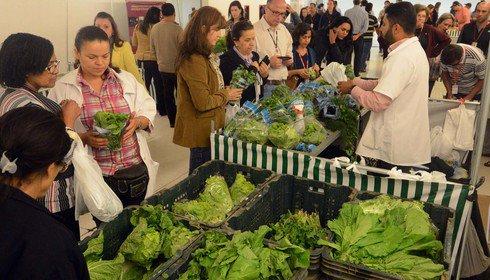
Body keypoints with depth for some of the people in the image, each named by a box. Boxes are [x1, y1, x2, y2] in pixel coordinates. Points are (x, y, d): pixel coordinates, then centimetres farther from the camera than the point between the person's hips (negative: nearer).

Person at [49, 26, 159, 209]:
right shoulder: (62, 89, -3)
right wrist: (84, 138, -21)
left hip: (137, 171, 3)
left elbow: (148, 109, 9)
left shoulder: (127, 79, 7)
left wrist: (138, 122, -11)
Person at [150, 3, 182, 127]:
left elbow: (152, 49, 8)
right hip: (176, 67, -4)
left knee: (168, 93, 13)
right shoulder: (177, 28, -17)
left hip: (162, 67, 5)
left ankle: (172, 120, 20)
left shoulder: (155, 28, -1)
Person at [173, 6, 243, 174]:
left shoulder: (204, 56, 10)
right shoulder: (194, 60, -22)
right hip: (201, 130, -10)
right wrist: (226, 95, -9)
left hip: (209, 127, 10)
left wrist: (227, 92, 6)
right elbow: (203, 102, -24)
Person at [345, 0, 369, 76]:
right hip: (359, 36, 0)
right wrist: (358, 35, -8)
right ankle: (356, 73, 10)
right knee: (358, 55, 8)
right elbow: (365, 26, -9)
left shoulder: (347, 12, -5)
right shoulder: (364, 12, -5)